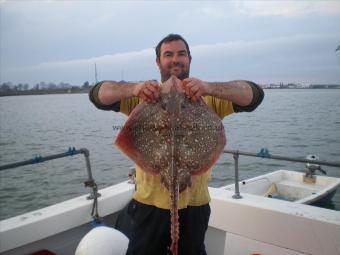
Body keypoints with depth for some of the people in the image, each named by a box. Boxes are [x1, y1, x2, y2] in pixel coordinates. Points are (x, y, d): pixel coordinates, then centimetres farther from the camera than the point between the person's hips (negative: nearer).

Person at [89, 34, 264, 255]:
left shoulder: (208, 97, -1)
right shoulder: (143, 95, 0)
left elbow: (255, 95, -13)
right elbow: (98, 95, -11)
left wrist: (209, 88, -31)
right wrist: (133, 89, -32)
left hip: (194, 204, 1)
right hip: (149, 203, 0)